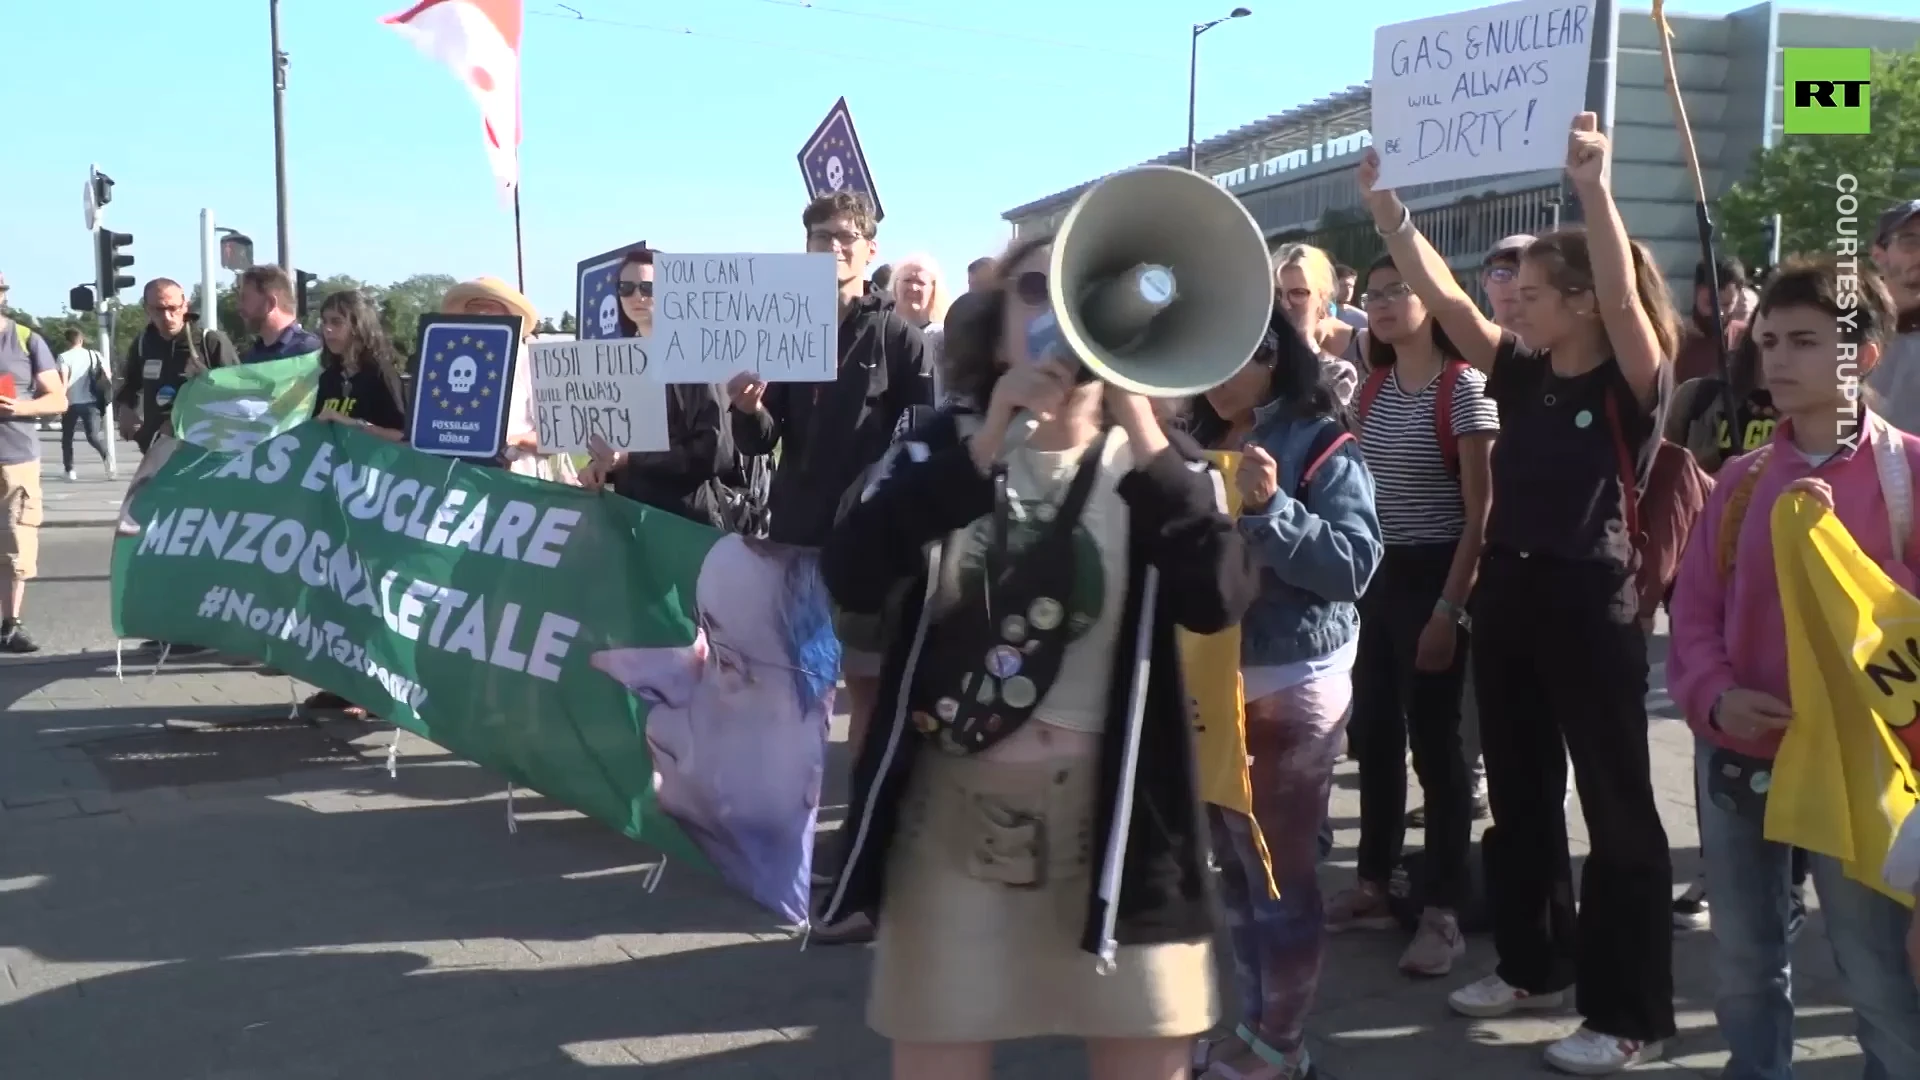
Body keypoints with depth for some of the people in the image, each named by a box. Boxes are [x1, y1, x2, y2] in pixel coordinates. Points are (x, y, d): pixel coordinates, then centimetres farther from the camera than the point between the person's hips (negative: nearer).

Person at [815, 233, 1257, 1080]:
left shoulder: (1159, 462, 2)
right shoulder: (944, 446, 3)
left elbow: (1216, 601, -18)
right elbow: (850, 580, -15)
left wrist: (1138, 424, -20)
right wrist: (990, 439, -20)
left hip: (1115, 817, 0)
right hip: (953, 817, 0)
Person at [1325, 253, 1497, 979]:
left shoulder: (1464, 387, -11)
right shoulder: (1373, 388, 9)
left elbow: (1480, 511, -12)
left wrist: (1450, 606, -17)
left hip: (1432, 576, -7)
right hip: (1373, 574, 7)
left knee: (1433, 741, -3)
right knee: (1374, 733, 12)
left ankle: (1443, 912, 6)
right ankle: (1373, 885, 25)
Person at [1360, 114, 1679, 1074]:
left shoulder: (1632, 385, -9)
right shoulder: (1521, 373, 7)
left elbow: (1624, 296, -27)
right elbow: (1442, 293, 3)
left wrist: (1595, 188, -38)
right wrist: (1388, 209, -6)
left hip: (1590, 603, -7)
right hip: (1508, 596, 7)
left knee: (1617, 805, 1)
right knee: (1518, 794, 17)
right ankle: (1535, 964, 33)